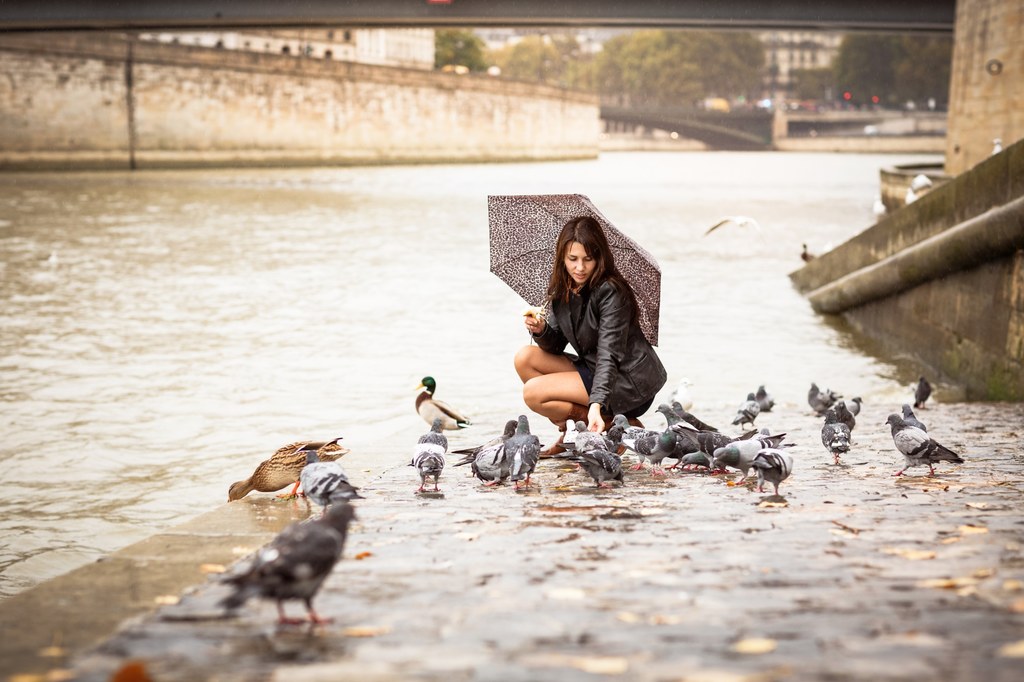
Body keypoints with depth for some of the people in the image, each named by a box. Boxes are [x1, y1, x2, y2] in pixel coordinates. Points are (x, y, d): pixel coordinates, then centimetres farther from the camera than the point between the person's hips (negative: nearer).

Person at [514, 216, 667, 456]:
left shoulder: (611, 292, -21)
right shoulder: (561, 287, 1)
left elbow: (609, 356, -28)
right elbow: (555, 345, 5)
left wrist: (596, 404, -39)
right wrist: (541, 331, -19)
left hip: (631, 382, -8)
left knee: (533, 393, -19)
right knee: (525, 358, -4)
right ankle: (568, 435, 3)